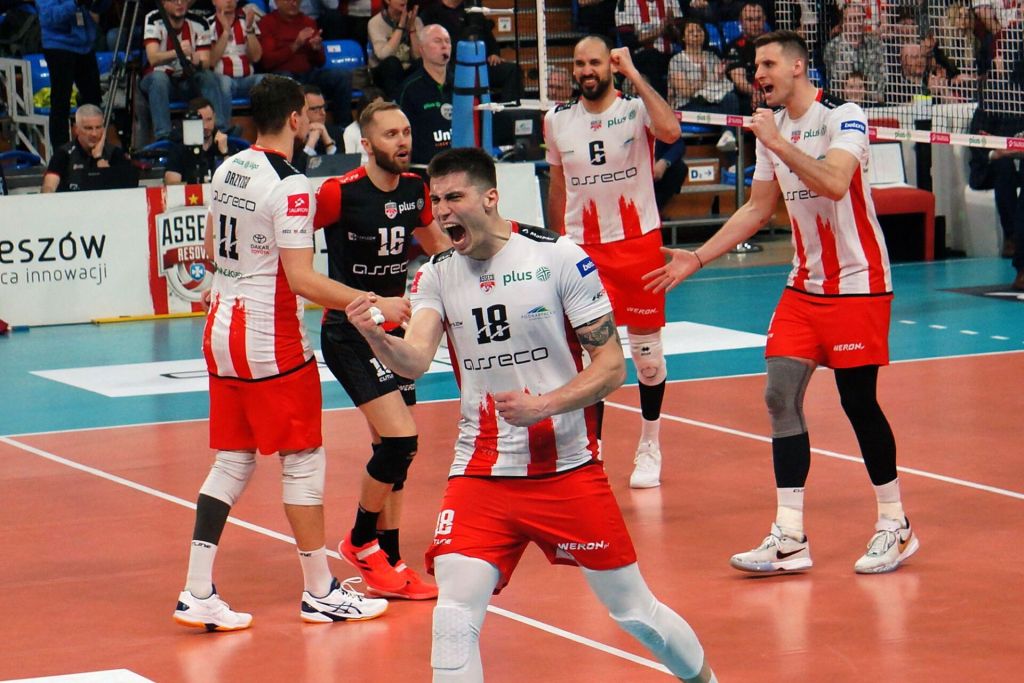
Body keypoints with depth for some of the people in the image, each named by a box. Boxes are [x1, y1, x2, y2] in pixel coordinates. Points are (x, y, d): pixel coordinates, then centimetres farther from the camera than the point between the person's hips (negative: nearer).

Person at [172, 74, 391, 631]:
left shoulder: (227, 171, 7)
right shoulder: (290, 185, -17)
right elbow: (301, 279, -22)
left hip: (223, 329, 8)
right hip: (272, 340, -8)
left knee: (232, 461, 12)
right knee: (303, 461, 3)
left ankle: (197, 594, 7)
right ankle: (320, 593, 11)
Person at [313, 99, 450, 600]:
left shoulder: (416, 189, 3)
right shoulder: (340, 194, -17)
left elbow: (437, 244, 22)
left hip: (394, 329, 7)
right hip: (349, 333, -7)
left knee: (394, 450, 10)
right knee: (399, 438, -18)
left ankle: (387, 563, 20)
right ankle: (361, 541, 3)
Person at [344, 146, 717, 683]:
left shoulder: (558, 257, -8)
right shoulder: (436, 276, 1)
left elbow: (611, 366, -8)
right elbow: (414, 361, -16)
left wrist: (544, 405, -22)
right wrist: (376, 337, -37)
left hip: (569, 468, -2)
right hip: (480, 475, 2)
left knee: (634, 611, 9)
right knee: (454, 618, -16)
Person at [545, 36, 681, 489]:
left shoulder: (636, 109, -7)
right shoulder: (557, 121, 5)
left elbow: (670, 131, -29)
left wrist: (634, 76, -24)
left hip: (638, 243, -2)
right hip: (582, 247, 2)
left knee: (647, 353, 7)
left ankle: (649, 448, 23)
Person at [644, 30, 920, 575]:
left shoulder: (843, 117, -12)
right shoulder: (772, 129, 10)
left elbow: (834, 183, -29)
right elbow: (758, 209, 18)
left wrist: (779, 143, -26)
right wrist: (697, 258, 14)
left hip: (857, 281, -7)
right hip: (805, 282, 7)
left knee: (858, 401, -3)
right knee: (780, 394, -4)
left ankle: (895, 525, 14)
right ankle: (790, 536, -4)